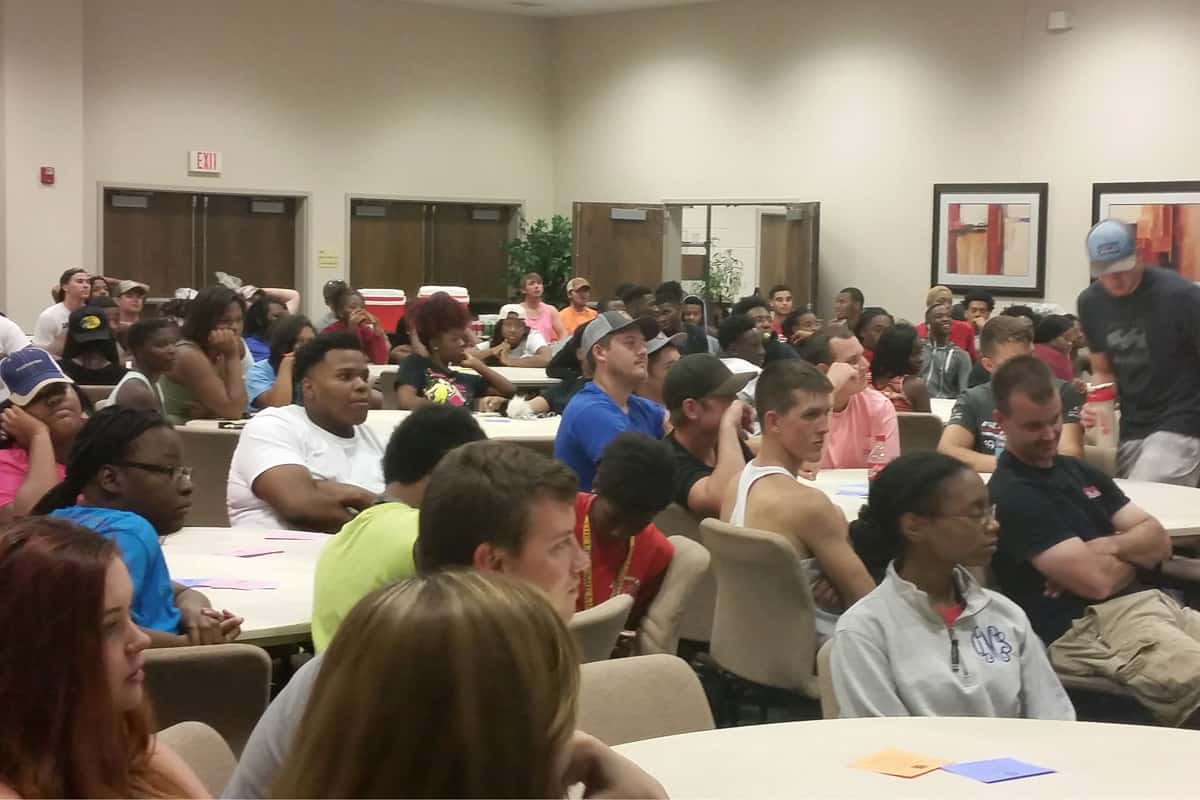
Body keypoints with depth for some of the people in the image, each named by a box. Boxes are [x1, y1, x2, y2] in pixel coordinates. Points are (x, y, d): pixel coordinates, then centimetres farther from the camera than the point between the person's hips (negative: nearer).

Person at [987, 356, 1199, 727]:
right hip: (1086, 626, -9)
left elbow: (1159, 541, 15)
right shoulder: (1010, 496, -7)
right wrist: (1133, 553, 8)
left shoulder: (1080, 471, 21)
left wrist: (1109, 547, -5)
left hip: (1152, 601, 9)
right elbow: (1098, 581, -13)